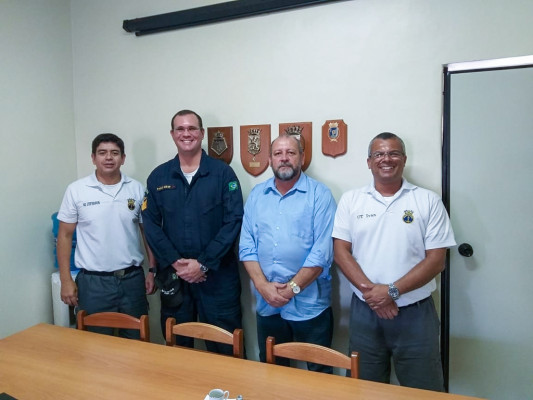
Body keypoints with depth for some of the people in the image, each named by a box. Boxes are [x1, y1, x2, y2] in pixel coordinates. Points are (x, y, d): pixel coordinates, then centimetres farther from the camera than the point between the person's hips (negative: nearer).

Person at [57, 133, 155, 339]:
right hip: (93, 281, -1)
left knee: (135, 341, 13)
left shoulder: (137, 189, 1)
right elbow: (65, 235, 1)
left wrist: (153, 270, 2)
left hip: (132, 279, 2)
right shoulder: (76, 190, -3)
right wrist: (66, 280, -4)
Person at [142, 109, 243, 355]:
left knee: (223, 349, 7)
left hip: (218, 275, -2)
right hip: (173, 276, 3)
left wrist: (203, 263, -14)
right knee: (175, 347, 15)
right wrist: (174, 262, -10)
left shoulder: (223, 173, -2)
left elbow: (233, 222, -9)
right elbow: (151, 224, 3)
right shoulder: (158, 177, 6)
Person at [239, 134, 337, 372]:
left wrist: (292, 288, -15)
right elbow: (247, 246, 2)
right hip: (266, 304, 4)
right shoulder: (256, 195, 6)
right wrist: (262, 285, -10)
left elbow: (322, 251, -13)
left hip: (309, 304, -3)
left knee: (318, 373, 11)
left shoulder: (319, 195, -7)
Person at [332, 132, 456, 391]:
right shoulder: (351, 200, 3)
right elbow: (341, 251, -2)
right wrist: (370, 290, -14)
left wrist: (392, 291, -15)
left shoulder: (428, 201, -2)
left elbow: (436, 260, -6)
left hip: (415, 313, -1)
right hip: (364, 312, 2)